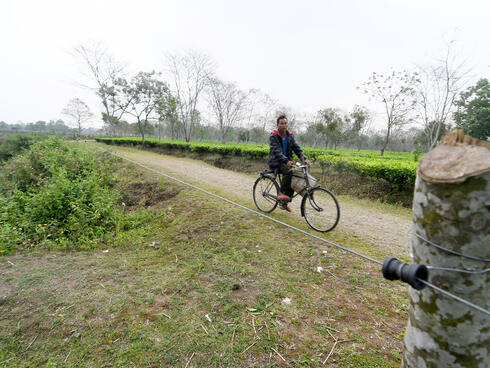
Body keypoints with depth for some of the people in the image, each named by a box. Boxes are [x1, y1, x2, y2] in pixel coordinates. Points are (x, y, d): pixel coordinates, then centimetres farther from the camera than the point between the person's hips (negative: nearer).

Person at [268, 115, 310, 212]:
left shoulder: (290, 136, 8)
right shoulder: (273, 136, -10)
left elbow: (296, 148, 2)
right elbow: (277, 151, -24)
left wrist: (304, 159, -14)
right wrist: (286, 161, -39)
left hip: (287, 161, 6)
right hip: (276, 162, -6)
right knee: (289, 171, -34)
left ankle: (285, 202, 5)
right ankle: (281, 193, -17)